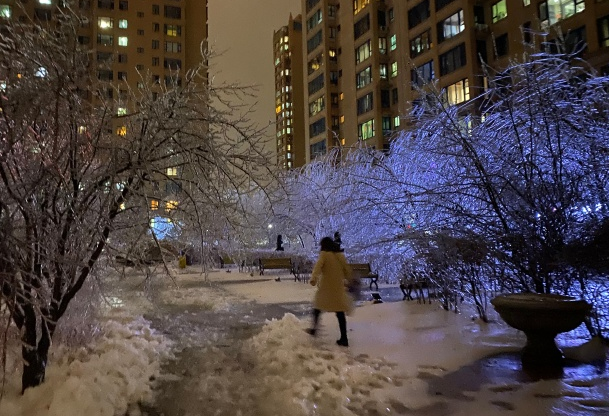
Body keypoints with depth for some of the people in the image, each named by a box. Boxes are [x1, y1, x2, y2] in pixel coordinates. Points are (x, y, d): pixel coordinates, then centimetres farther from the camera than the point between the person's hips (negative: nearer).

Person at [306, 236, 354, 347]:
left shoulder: (324, 254, -5)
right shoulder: (340, 255, 7)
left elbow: (318, 266, -22)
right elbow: (347, 270, 13)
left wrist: (313, 278, -36)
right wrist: (349, 280, 30)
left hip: (326, 287, -3)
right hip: (338, 288, 3)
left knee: (317, 308, 19)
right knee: (340, 313, 4)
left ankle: (314, 329, 28)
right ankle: (344, 338, 1)